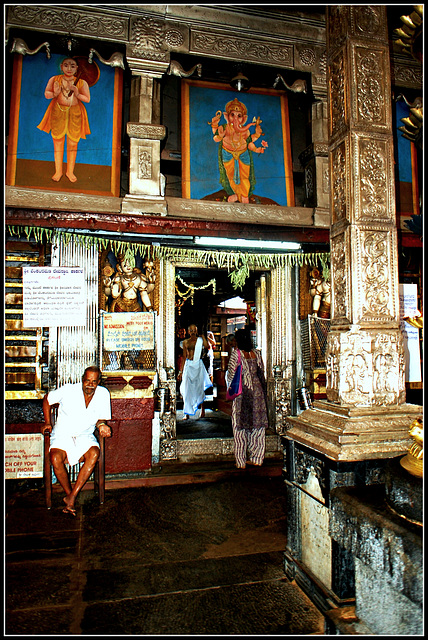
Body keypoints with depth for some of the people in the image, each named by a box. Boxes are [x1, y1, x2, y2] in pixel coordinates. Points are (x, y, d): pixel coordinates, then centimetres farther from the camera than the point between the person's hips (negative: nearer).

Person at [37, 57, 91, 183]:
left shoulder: (82, 83, -1)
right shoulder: (54, 79, 0)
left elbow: (87, 99, 2)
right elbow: (47, 94, 6)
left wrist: (77, 94, -15)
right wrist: (55, 93, -15)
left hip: (75, 114, 0)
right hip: (58, 112, 0)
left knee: (72, 143, 4)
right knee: (57, 143, 4)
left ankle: (70, 171, 19)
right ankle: (58, 171, 17)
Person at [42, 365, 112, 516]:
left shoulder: (103, 394, -4)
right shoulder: (68, 391, -10)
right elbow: (47, 399, 7)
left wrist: (102, 425, -16)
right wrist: (47, 422, 4)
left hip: (85, 436, 1)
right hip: (62, 435, -1)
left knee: (94, 453, -31)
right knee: (55, 458, -31)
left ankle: (72, 497, -19)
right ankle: (69, 494, -7)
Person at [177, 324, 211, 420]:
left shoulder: (200, 340, 3)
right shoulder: (185, 342, 9)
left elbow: (207, 346, -20)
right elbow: (184, 357, 12)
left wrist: (202, 336, -8)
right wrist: (181, 371, 10)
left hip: (198, 365, -2)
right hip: (188, 365, 2)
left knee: (199, 388, 4)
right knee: (187, 389, 0)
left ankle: (202, 408, 23)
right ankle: (187, 413, 5)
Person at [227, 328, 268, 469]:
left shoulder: (236, 354, -9)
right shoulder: (257, 353, 5)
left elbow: (231, 376, -7)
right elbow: (262, 373, 11)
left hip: (242, 392, -4)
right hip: (257, 391, 5)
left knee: (240, 426, 4)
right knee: (257, 425, 11)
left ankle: (241, 461, 8)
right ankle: (257, 458, 18)